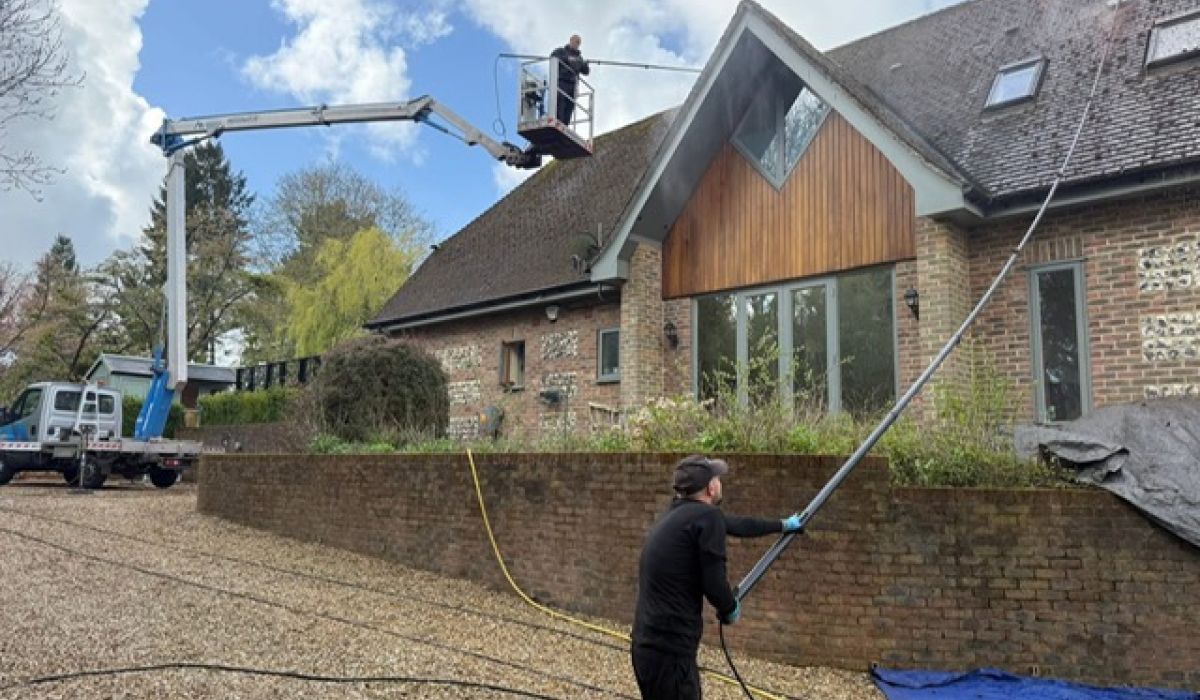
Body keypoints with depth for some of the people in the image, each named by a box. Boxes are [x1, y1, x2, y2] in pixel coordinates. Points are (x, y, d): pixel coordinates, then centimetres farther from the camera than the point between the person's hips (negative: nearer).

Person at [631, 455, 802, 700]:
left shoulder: (680, 513, 14)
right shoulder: (707, 515, -14)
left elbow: (735, 525, 27)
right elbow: (714, 584, -15)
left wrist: (783, 525, 39)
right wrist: (731, 609, 7)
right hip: (669, 652, -9)